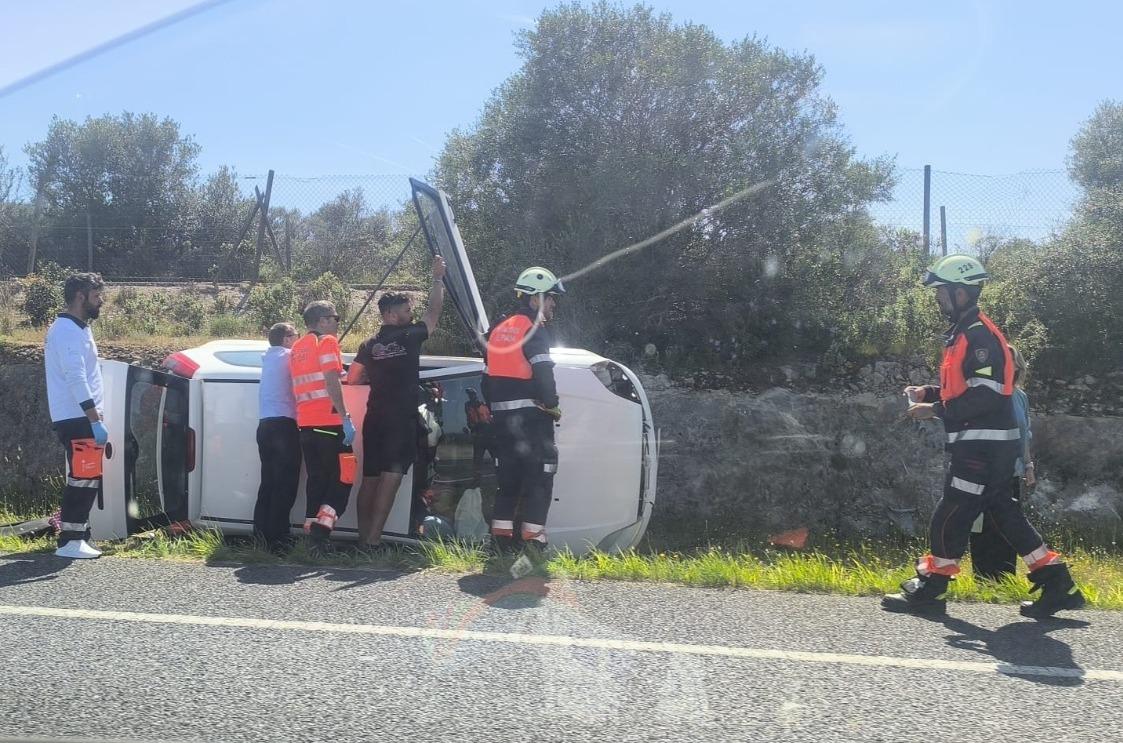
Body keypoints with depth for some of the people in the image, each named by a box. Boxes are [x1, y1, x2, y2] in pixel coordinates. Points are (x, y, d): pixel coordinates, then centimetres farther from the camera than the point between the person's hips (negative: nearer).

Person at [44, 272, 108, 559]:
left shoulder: (77, 329, 19)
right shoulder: (67, 331, -13)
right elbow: (75, 379, -21)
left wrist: (95, 417, 20)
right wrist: (96, 420, -24)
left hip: (80, 418, 10)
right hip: (77, 419, -10)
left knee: (87, 478, 12)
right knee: (84, 478, -9)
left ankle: (75, 535, 17)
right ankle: (69, 541, -5)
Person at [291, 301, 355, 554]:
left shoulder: (297, 348, 20)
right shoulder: (327, 342, -5)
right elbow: (331, 382, -16)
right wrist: (346, 418, -18)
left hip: (305, 423, 8)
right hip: (329, 421, -7)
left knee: (317, 478, 12)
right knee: (342, 477, -2)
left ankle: (312, 530, 10)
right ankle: (322, 526, -16)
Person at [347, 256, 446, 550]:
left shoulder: (369, 345, 10)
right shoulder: (408, 337, -5)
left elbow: (352, 379, 12)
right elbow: (434, 311, 4)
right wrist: (437, 278, 15)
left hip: (374, 418, 6)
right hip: (401, 419, -6)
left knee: (370, 477, 11)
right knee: (392, 476, -9)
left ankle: (363, 537, 15)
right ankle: (374, 539, -16)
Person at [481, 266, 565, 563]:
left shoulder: (499, 329, 16)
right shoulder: (534, 330, -10)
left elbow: (488, 375, 18)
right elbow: (543, 373, -20)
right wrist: (552, 405, -8)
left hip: (502, 416, 8)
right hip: (530, 414, -8)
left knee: (509, 473, 14)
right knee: (539, 473, -3)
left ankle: (501, 536, 14)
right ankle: (532, 536, -8)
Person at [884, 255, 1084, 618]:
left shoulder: (979, 335, -15)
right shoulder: (962, 334, 17)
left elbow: (986, 394, -23)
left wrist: (934, 410, -19)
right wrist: (929, 392, 10)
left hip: (983, 446, -10)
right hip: (982, 444, 10)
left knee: (951, 516, -4)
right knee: (1005, 513, 12)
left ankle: (929, 591, 5)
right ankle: (1058, 585, 16)